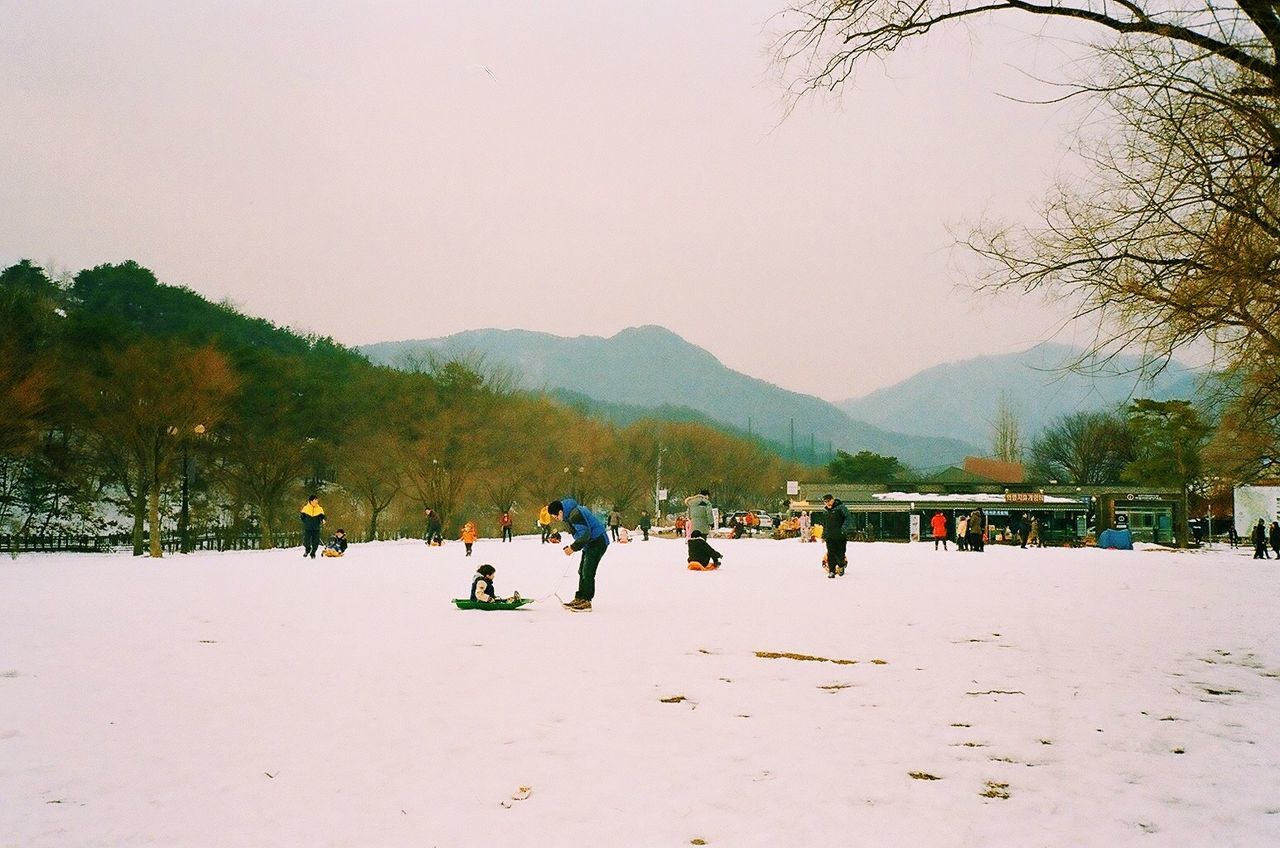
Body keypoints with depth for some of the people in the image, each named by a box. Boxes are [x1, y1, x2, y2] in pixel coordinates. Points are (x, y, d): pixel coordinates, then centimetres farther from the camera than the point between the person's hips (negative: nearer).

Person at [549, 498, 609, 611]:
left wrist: (573, 548, -22)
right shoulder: (571, 513, 9)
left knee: (587, 572, -9)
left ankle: (586, 602, -4)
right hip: (590, 544, 11)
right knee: (582, 571, 13)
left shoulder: (575, 515, -24)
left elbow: (585, 534, -26)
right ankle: (579, 599, 19)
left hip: (597, 542, -11)